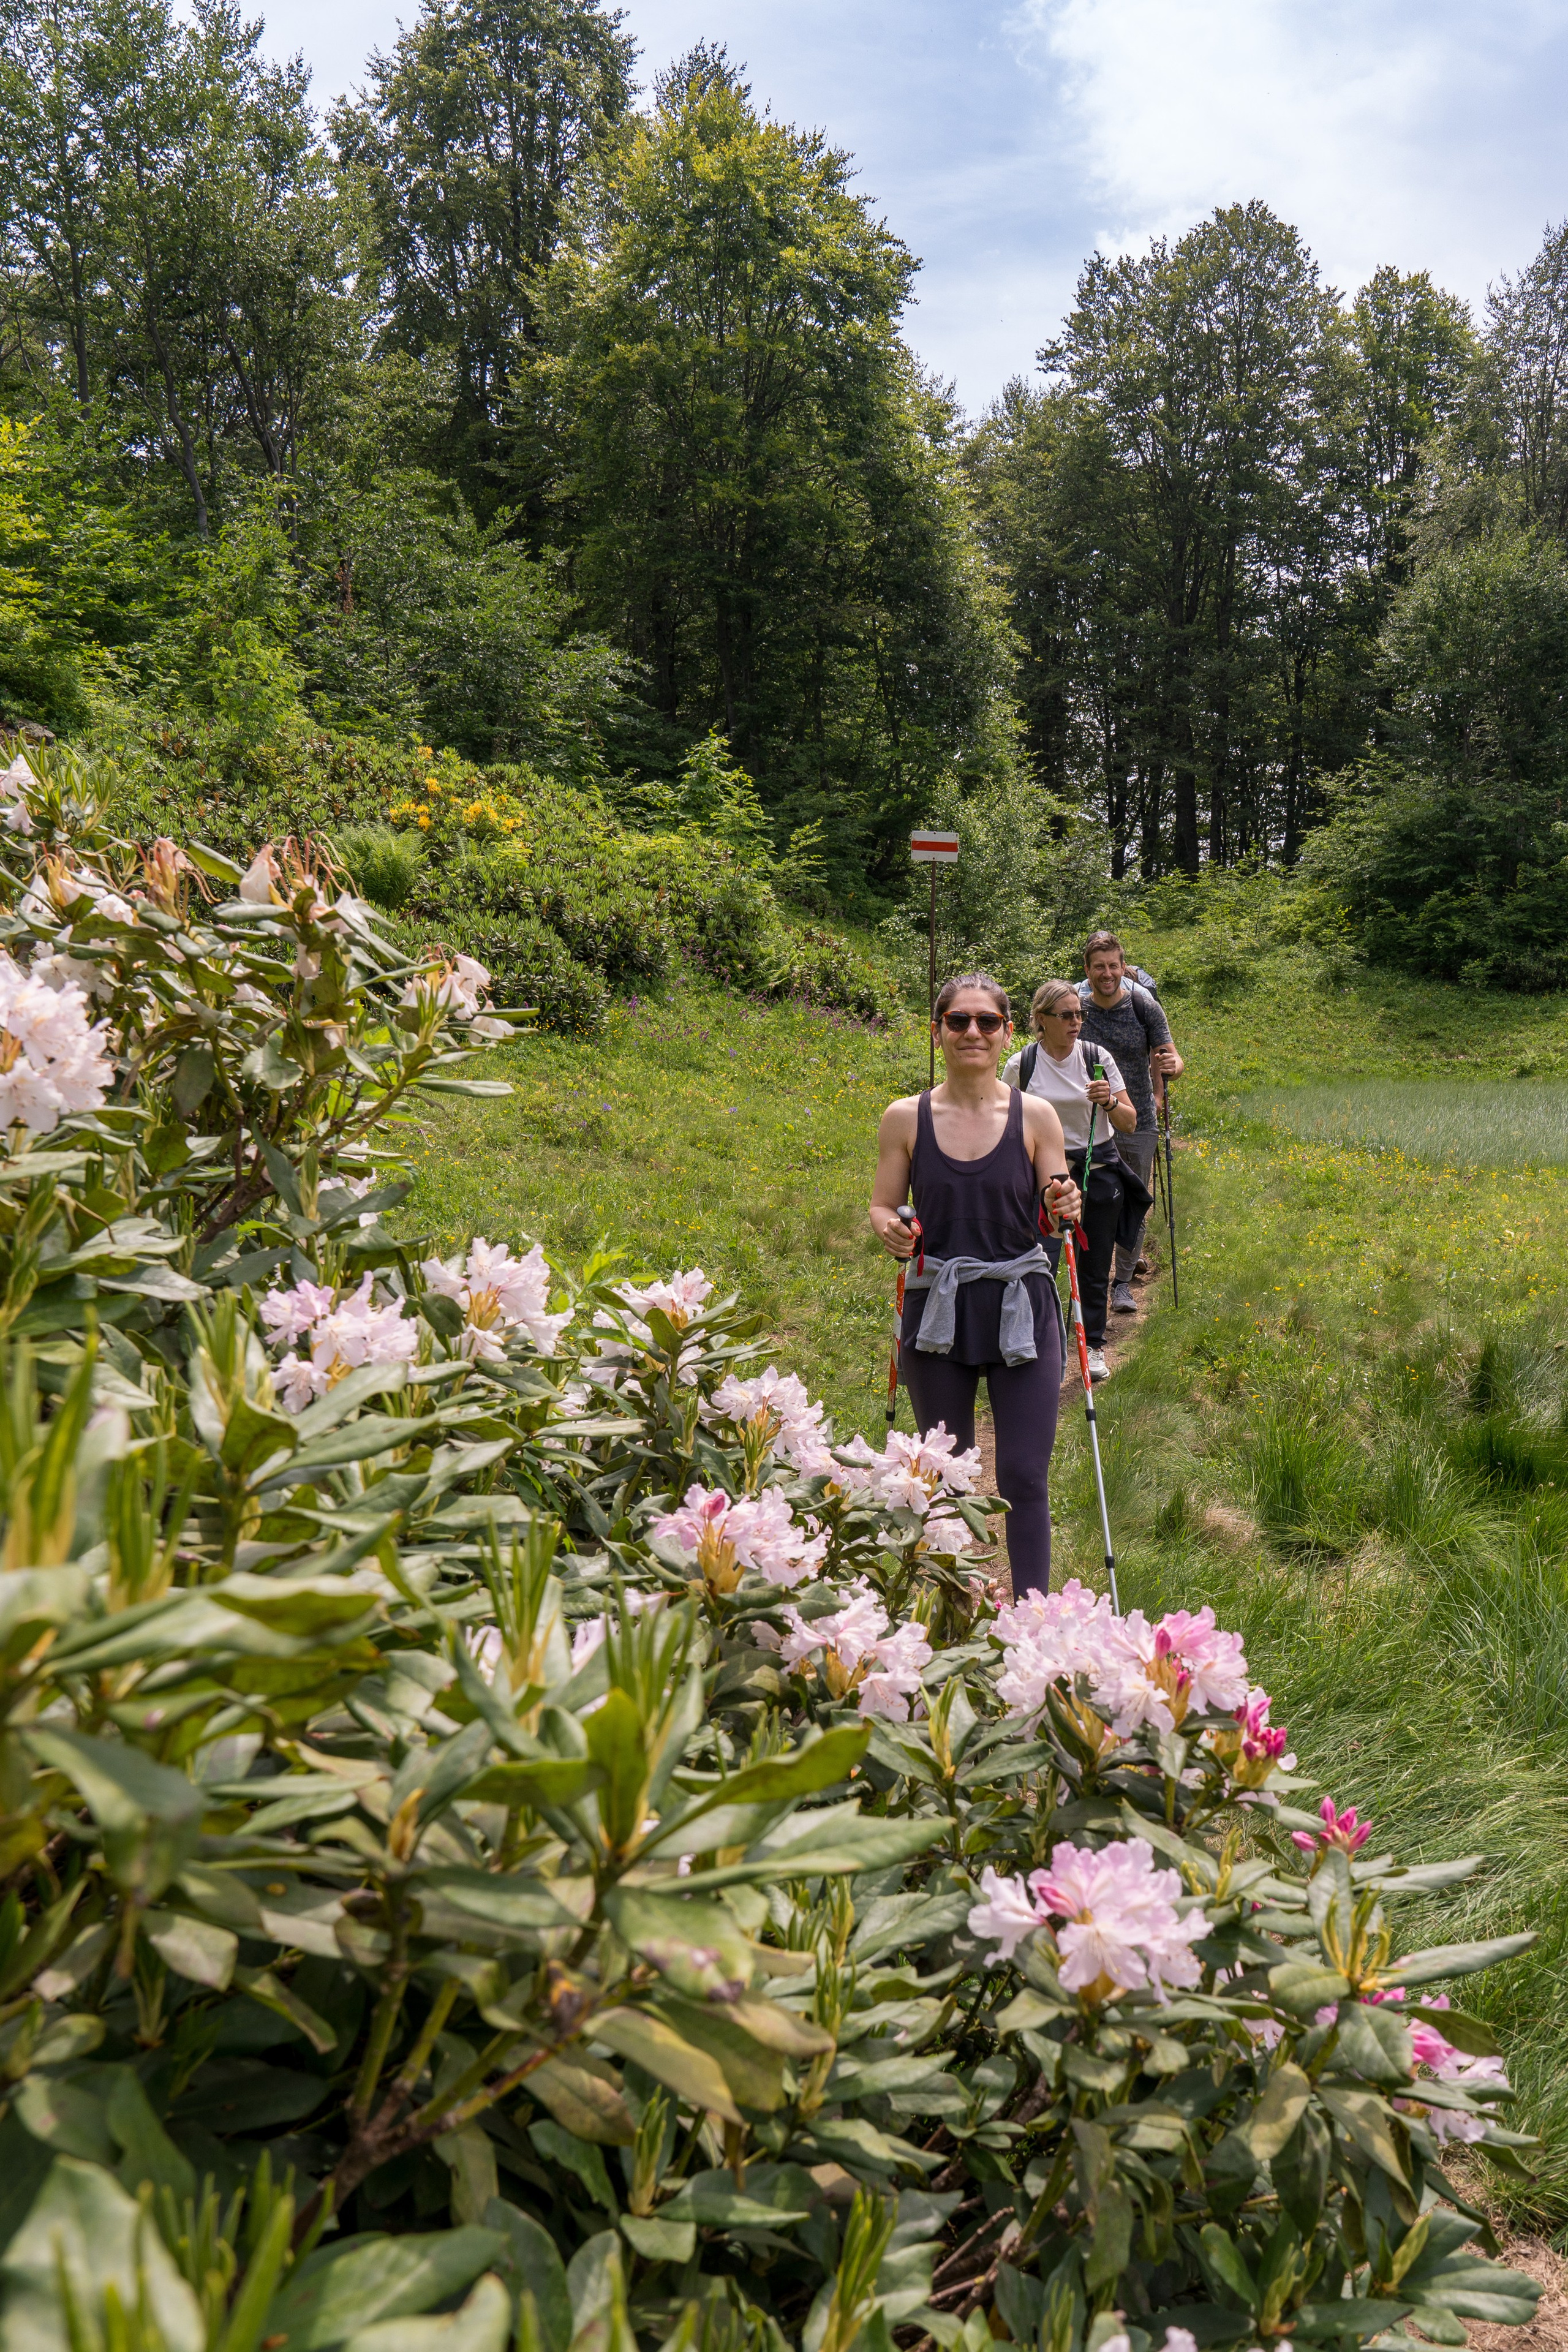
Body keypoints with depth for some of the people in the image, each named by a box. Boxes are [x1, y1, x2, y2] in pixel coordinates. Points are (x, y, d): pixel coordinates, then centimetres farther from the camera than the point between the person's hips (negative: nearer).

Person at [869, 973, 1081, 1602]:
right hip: (936, 1313, 1)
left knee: (1025, 1477, -2)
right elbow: (882, 1205, 7)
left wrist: (1066, 1209, -19)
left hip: (1021, 1310, -1)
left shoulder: (1035, 1116, 0)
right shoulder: (905, 1118, 0)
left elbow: (1052, 1216, 4)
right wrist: (889, 1229, -15)